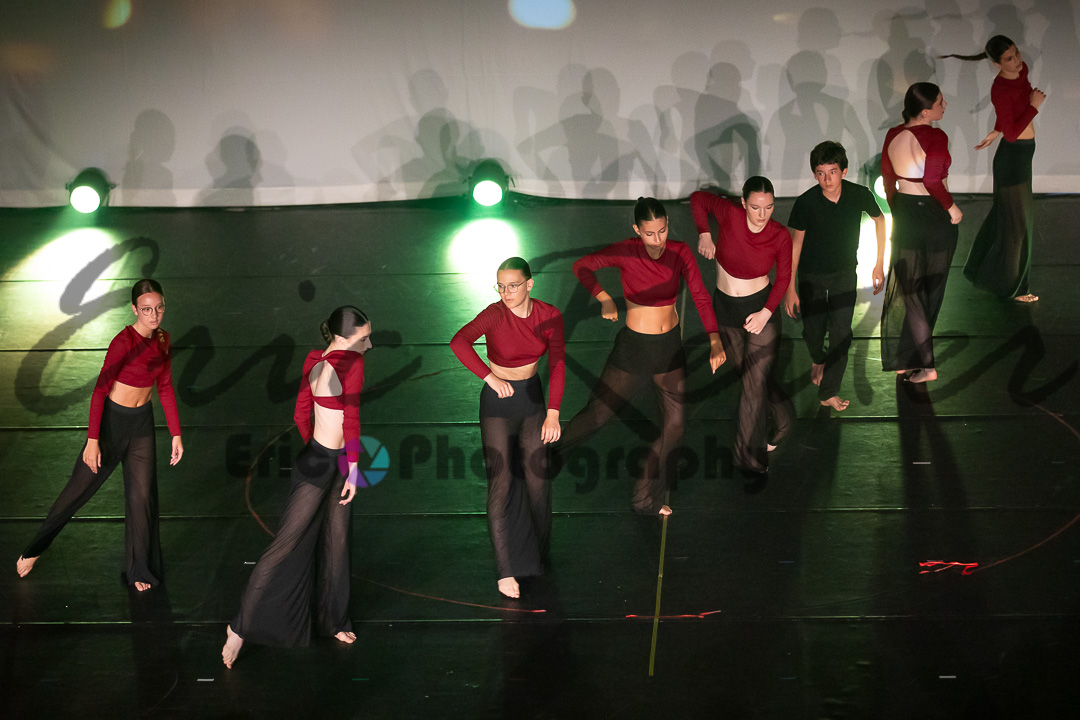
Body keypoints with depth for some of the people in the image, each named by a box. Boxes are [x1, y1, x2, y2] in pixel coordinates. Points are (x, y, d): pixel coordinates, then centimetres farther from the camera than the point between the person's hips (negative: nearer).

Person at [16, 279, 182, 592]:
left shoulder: (162, 339, -2)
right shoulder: (124, 342, -23)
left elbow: (165, 388, 8)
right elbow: (100, 390, -21)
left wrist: (176, 434, 7)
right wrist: (92, 441, -22)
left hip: (142, 423, 5)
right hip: (112, 421, -5)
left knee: (142, 495, 8)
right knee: (80, 487, 5)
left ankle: (140, 569, 22)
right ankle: (35, 549, 24)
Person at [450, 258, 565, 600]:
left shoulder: (550, 316, -11)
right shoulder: (494, 314, -23)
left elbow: (557, 365, -13)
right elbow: (459, 342, -39)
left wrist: (553, 413, -21)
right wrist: (490, 377, -43)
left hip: (532, 396, 4)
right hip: (498, 403, -4)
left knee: (537, 477, 9)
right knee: (501, 482, -5)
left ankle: (537, 547, 36)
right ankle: (506, 570, 0)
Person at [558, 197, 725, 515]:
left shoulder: (680, 253, -11)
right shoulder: (626, 251, -17)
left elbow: (700, 296, -18)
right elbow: (582, 266, -10)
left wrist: (715, 340, -30)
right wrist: (604, 298, -24)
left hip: (670, 346, 3)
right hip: (633, 346, -3)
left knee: (675, 425, 7)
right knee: (596, 414, 5)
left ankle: (647, 499, 24)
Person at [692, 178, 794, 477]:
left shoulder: (780, 236, -18)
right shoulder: (730, 214, -20)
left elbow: (784, 278, -4)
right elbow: (698, 198, -2)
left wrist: (766, 313, -15)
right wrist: (704, 234, -11)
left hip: (761, 309, -2)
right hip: (725, 307, 2)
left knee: (755, 382, -5)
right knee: (749, 373, 18)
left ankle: (752, 457, 6)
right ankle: (781, 419, 44)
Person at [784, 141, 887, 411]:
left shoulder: (859, 195, -20)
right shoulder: (806, 203, -24)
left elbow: (880, 219, 2)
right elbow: (795, 244, -12)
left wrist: (879, 264, 3)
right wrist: (790, 288, -9)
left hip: (845, 273, 1)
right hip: (811, 275, -1)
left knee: (841, 333, -4)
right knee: (813, 330, 10)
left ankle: (829, 392, 13)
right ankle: (818, 360, 46)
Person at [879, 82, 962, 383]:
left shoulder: (893, 136, -2)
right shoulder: (935, 137, -21)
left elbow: (887, 178, 7)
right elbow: (932, 181, -26)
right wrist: (952, 208, -11)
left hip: (905, 212, 5)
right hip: (934, 215, -5)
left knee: (905, 287, 12)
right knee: (929, 287, 12)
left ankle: (903, 359, 9)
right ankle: (921, 363, 22)